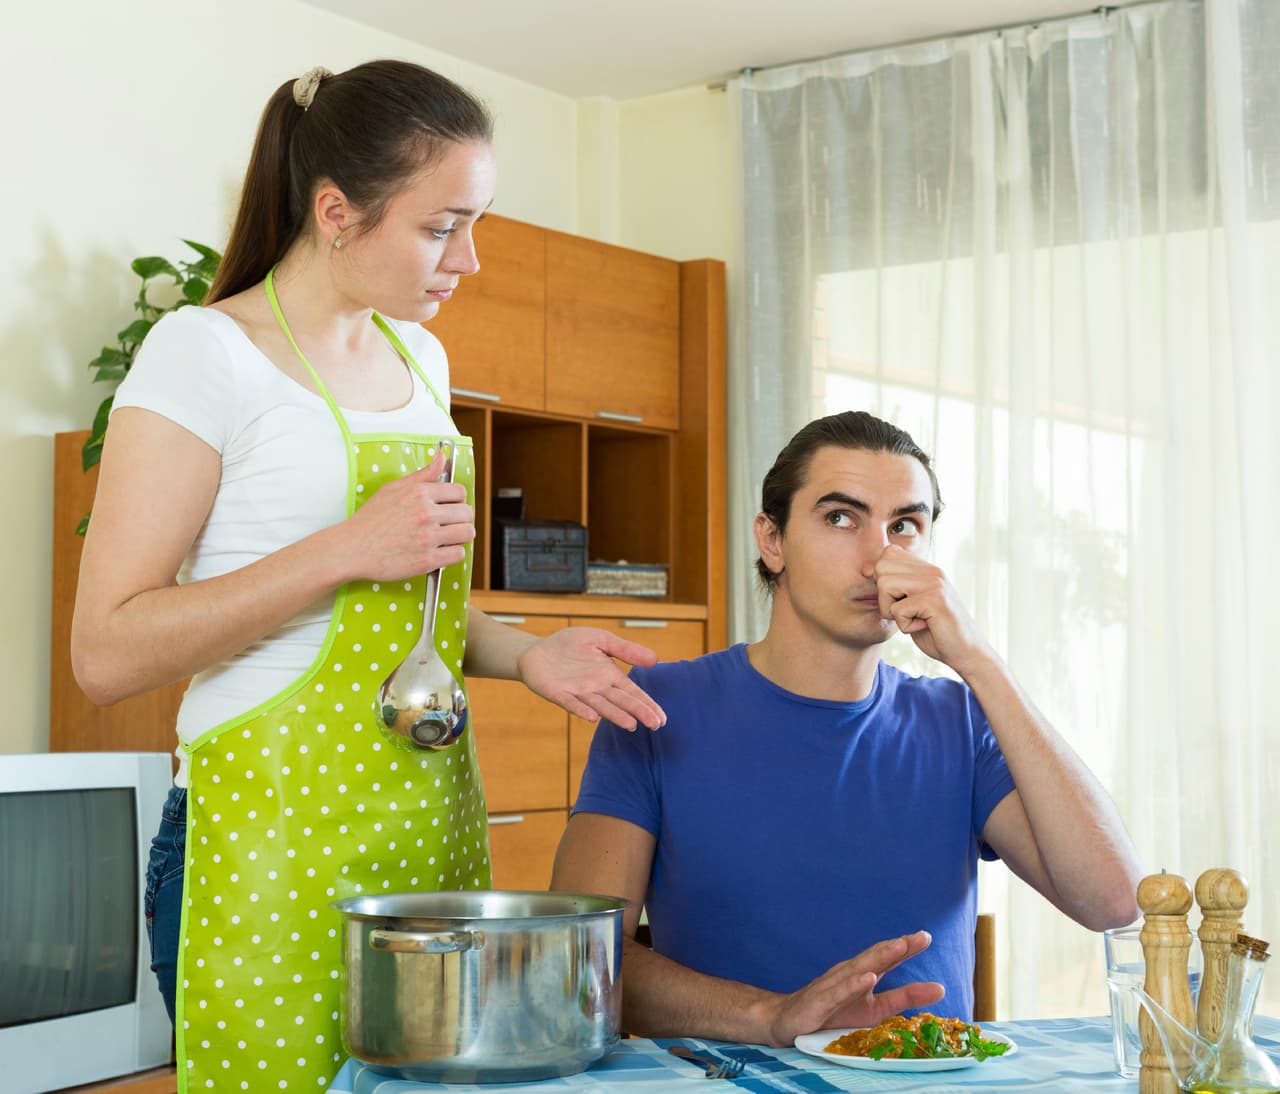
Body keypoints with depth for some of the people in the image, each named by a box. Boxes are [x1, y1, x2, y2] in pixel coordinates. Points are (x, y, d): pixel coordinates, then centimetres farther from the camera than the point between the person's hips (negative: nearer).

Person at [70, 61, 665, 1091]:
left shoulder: (418, 358, 14)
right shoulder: (208, 351, -9)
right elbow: (107, 653, -15)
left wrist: (523, 653, 4)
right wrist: (347, 549, -20)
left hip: (429, 829, 7)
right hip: (275, 840, -7)